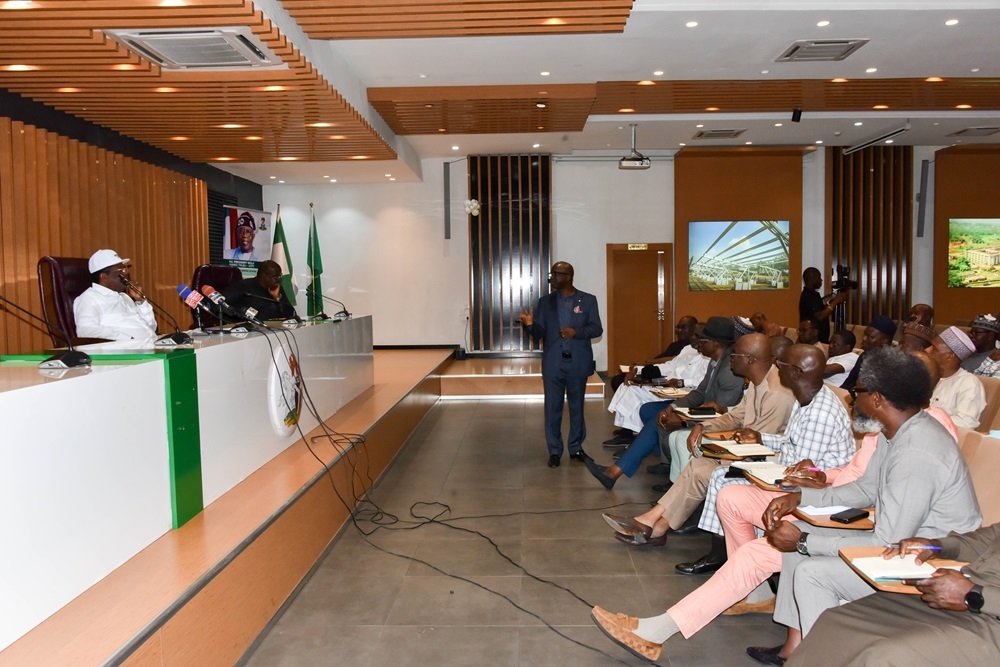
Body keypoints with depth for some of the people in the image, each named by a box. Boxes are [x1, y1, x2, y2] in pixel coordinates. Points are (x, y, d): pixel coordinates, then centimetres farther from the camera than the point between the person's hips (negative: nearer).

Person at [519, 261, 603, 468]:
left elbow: (597, 329, -5)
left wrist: (576, 331, -21)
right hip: (553, 363, 1)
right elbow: (539, 333, 2)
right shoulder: (545, 301, 5)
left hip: (578, 363, -1)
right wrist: (530, 325, -20)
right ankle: (554, 451, 14)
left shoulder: (588, 300, 0)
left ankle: (576, 448, 24)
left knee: (577, 407, 11)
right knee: (552, 408, 4)